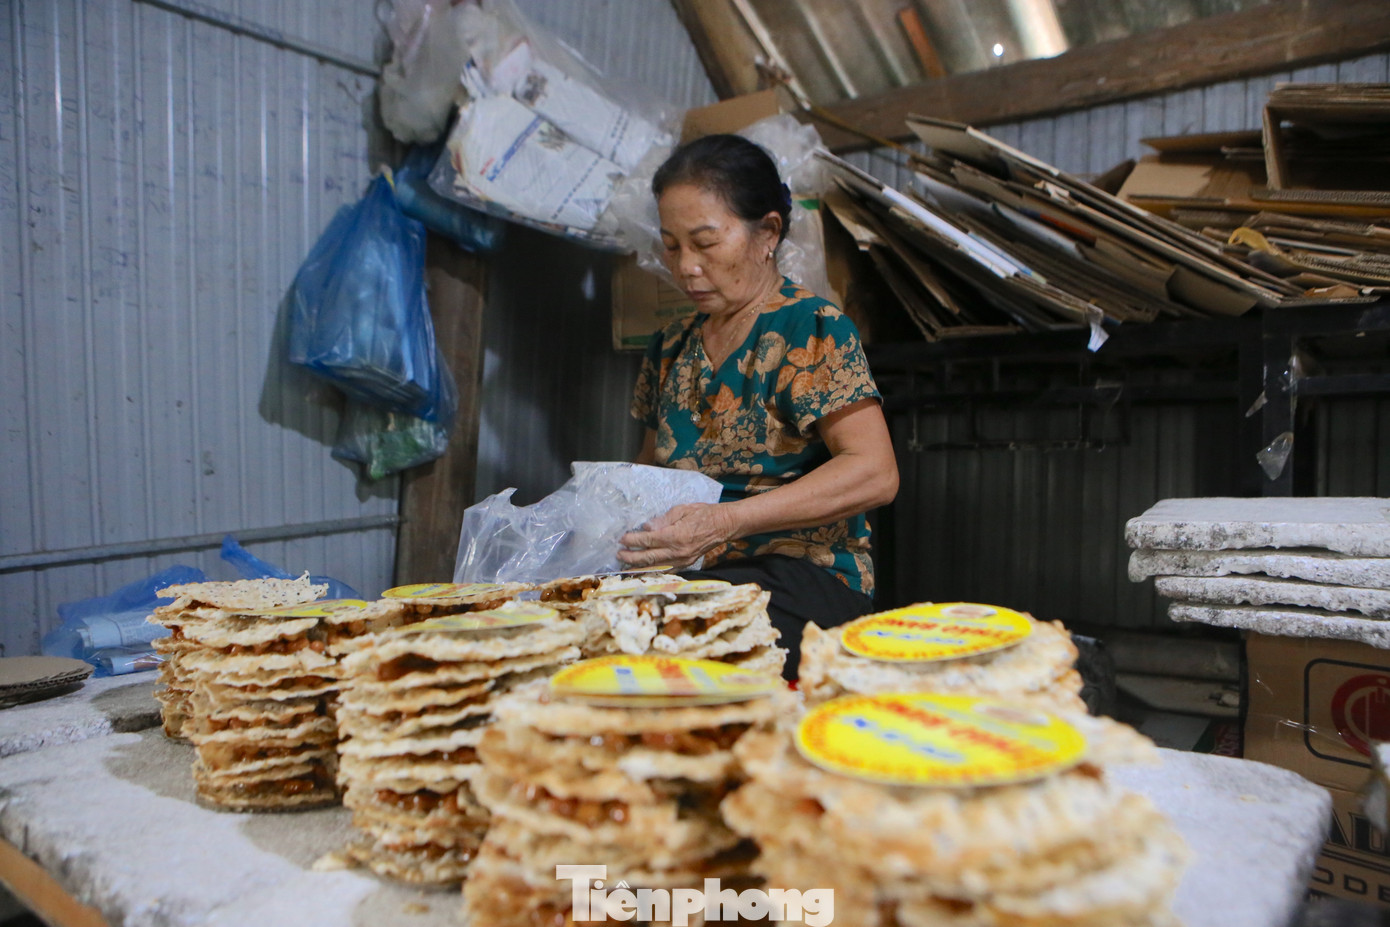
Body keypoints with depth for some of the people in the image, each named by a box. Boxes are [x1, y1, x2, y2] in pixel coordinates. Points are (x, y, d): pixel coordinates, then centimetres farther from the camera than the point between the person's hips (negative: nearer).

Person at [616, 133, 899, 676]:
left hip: (801, 579, -5)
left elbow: (875, 474, -15)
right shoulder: (672, 348, 15)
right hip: (689, 577, 6)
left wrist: (725, 520, -23)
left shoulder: (811, 330, -5)